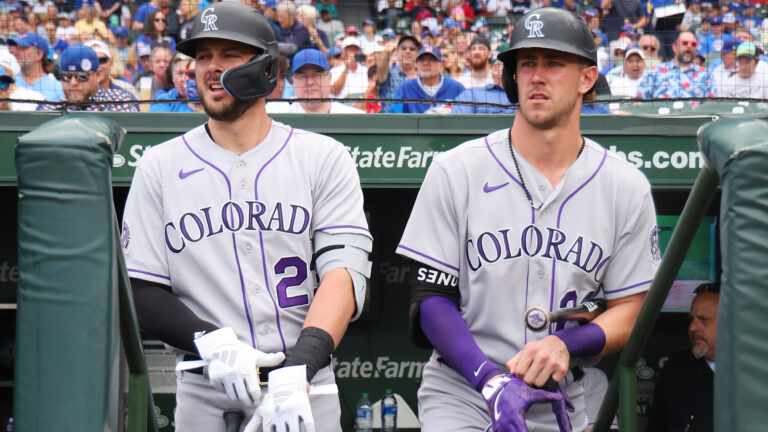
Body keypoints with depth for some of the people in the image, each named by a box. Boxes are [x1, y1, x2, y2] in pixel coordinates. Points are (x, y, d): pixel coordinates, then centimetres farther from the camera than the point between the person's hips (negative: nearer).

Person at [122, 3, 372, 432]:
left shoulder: (323, 158, 3)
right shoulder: (160, 167, 8)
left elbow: (344, 272, -9)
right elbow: (140, 293, 3)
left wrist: (297, 371, -24)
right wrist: (212, 343, -16)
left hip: (307, 390, 0)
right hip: (204, 395, 1)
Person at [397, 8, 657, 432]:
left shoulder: (626, 187, 4)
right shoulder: (455, 170, -1)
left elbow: (629, 311, 4)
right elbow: (430, 296, -5)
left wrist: (564, 344, -16)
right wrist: (493, 381, -18)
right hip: (461, 394, -1)